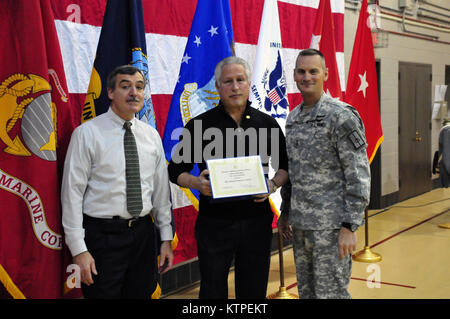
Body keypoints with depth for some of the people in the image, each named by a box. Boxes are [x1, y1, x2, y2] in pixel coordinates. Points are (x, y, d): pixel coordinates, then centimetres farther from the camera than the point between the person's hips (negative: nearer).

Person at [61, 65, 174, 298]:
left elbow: (161, 188, 11)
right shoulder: (87, 133, -7)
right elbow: (72, 192, -9)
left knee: (142, 294, 14)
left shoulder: (151, 135, 7)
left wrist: (166, 237, 9)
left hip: (143, 233, 5)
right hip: (103, 234, -4)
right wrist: (78, 250, -12)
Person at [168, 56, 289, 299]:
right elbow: (176, 171, 3)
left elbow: (284, 166, 14)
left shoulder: (267, 124, 6)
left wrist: (274, 184, -7)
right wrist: (197, 183, -18)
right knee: (213, 291, 8)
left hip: (257, 222, 2)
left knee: (254, 290, 12)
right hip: (214, 223, -2)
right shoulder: (199, 125, -1)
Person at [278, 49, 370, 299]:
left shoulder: (341, 116, -12)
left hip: (331, 224, -7)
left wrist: (349, 227, -18)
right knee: (306, 291, 15)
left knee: (330, 292, -3)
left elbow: (359, 175, -14)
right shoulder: (293, 118, 12)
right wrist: (285, 212, 19)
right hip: (300, 224, 8)